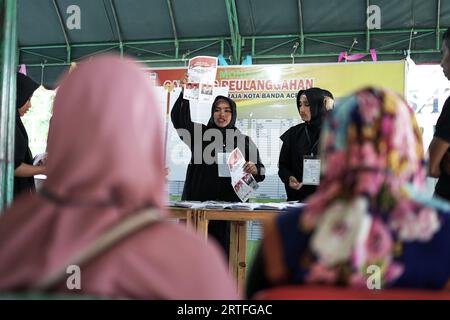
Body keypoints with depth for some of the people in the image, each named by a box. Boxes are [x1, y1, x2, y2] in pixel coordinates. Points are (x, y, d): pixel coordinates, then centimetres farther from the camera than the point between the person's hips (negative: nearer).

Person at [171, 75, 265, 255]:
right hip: (196, 202, 1)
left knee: (222, 251, 0)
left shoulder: (244, 141, 9)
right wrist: (185, 93, -12)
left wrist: (254, 169, -14)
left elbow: (260, 173, 9)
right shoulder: (200, 133, 11)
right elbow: (179, 119, 0)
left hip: (227, 206, 0)